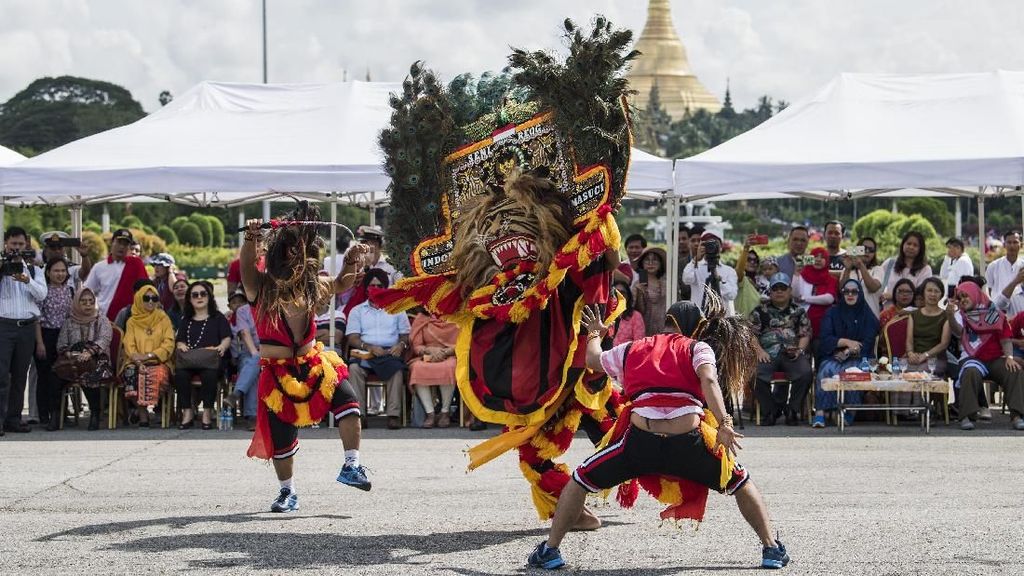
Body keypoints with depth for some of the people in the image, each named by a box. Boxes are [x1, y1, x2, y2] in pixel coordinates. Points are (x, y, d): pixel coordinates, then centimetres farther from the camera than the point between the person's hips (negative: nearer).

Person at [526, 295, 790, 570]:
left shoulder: (632, 350, 25)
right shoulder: (698, 348, 16)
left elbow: (593, 360, 41)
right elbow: (709, 380, -4)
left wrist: (594, 334, 62)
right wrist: (723, 425, -15)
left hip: (639, 441, 1)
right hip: (688, 442, -1)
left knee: (581, 480, 23)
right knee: (741, 483, 25)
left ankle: (550, 550, 17)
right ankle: (772, 549, 20)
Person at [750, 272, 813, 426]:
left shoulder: (799, 312, 20)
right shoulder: (760, 311, 17)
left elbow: (805, 334, 12)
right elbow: (751, 333, 8)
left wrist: (799, 350, -7)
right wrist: (759, 351, -9)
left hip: (792, 354, 0)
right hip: (768, 352, 0)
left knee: (805, 373, -31)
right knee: (756, 374, -32)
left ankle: (792, 410, -14)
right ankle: (770, 411, -14)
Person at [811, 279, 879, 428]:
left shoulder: (867, 316, 10)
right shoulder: (832, 314, 13)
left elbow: (867, 343, -1)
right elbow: (825, 339, 1)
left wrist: (848, 352, -14)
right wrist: (847, 342, -11)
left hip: (856, 358, -1)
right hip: (832, 356, 1)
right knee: (826, 370, -33)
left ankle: (849, 413, -29)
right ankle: (820, 412, -40)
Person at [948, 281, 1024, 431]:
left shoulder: (996, 314, 14)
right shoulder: (961, 315, 12)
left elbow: (1006, 339, 7)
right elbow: (957, 330, -11)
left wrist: (1009, 357, -11)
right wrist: (950, 316, -32)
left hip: (997, 359, 1)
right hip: (973, 358, -1)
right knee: (971, 373, -36)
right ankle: (967, 416, -36)